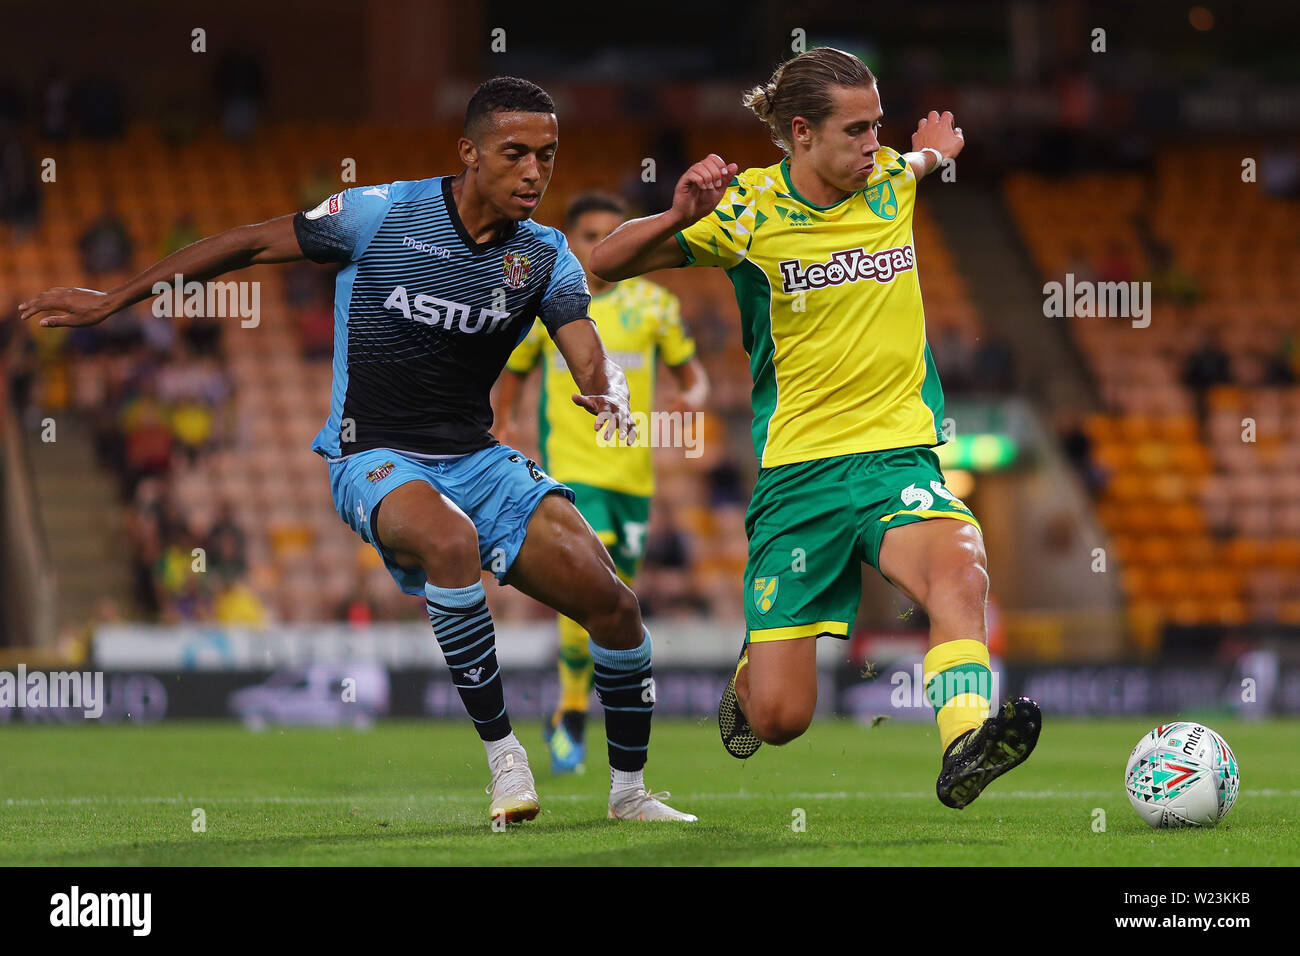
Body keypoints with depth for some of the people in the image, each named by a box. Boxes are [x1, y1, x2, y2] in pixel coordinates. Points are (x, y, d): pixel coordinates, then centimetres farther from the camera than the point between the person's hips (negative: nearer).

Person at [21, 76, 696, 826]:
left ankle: (630, 791, 14)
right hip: (375, 456, -4)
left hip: (475, 456, 4)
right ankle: (502, 753, -24)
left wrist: (610, 393, -39)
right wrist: (112, 301, 0)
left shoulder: (546, 256, -1)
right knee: (451, 541, -39)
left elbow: (586, 350, -13)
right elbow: (252, 243, -2)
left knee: (614, 606, -9)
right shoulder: (382, 214, -11)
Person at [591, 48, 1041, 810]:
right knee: (780, 718, -3)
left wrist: (940, 151, 13)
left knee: (959, 570, -35)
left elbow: (942, 147, 32)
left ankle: (965, 746, -46)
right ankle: (749, 677, 32)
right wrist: (678, 218, -21)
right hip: (797, 467, -2)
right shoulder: (747, 211, -6)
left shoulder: (897, 181, 5)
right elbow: (605, 264, -7)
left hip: (899, 454, 2)